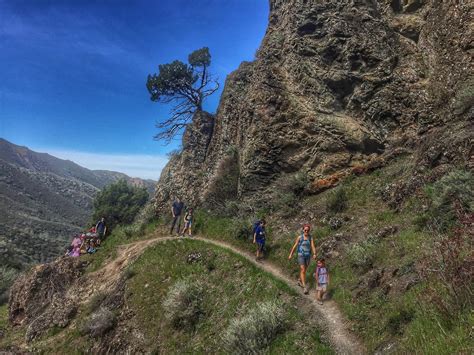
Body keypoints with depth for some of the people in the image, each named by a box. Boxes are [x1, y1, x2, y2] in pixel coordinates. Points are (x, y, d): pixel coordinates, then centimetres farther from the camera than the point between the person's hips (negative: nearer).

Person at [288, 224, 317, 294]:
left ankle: (300, 281, 42)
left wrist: (314, 254, -31)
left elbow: (313, 247, -13)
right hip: (301, 255, -3)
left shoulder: (311, 238, -1)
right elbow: (294, 246, -1)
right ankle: (305, 287, -12)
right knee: (303, 271, -12)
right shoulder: (299, 237, -7)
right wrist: (290, 255, 3)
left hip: (308, 256, 4)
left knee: (304, 270, 17)